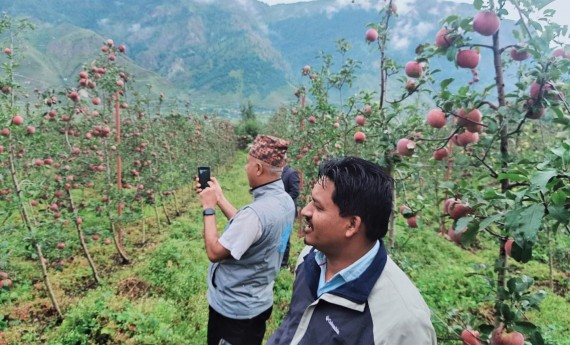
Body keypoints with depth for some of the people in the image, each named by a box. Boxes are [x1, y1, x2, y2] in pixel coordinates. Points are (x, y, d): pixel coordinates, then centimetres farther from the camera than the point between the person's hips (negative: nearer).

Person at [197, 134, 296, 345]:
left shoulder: (256, 212, -34)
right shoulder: (284, 201, -5)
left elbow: (214, 252, -25)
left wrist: (208, 208, -15)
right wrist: (219, 198, 4)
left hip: (233, 308, -8)